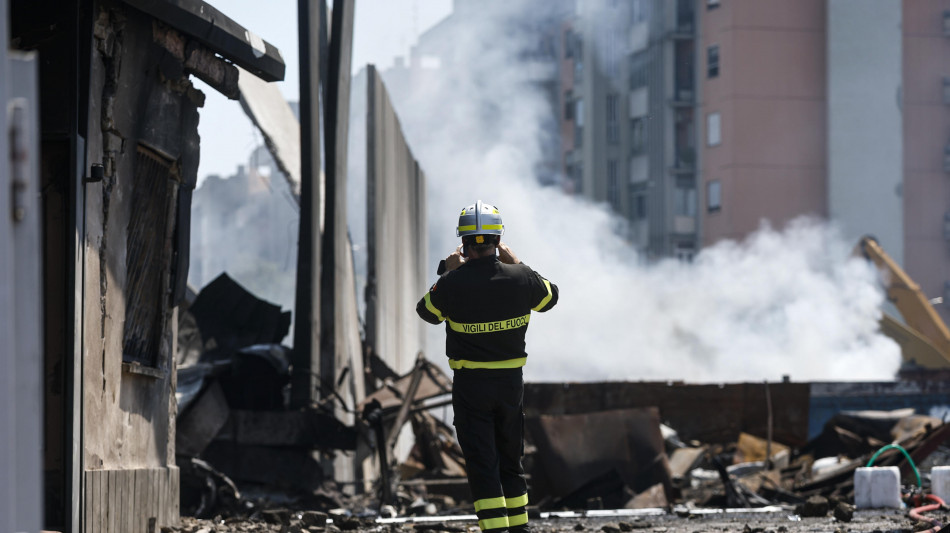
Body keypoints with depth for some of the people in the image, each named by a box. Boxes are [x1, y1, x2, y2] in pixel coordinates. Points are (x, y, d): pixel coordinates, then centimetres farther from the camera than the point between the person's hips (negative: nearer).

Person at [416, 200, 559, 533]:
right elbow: (550, 297, 14)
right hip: (511, 381, 3)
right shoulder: (520, 278, -8)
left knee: (482, 464, -1)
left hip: (470, 384, -3)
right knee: (511, 461, 18)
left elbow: (427, 312, 5)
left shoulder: (452, 283, -15)